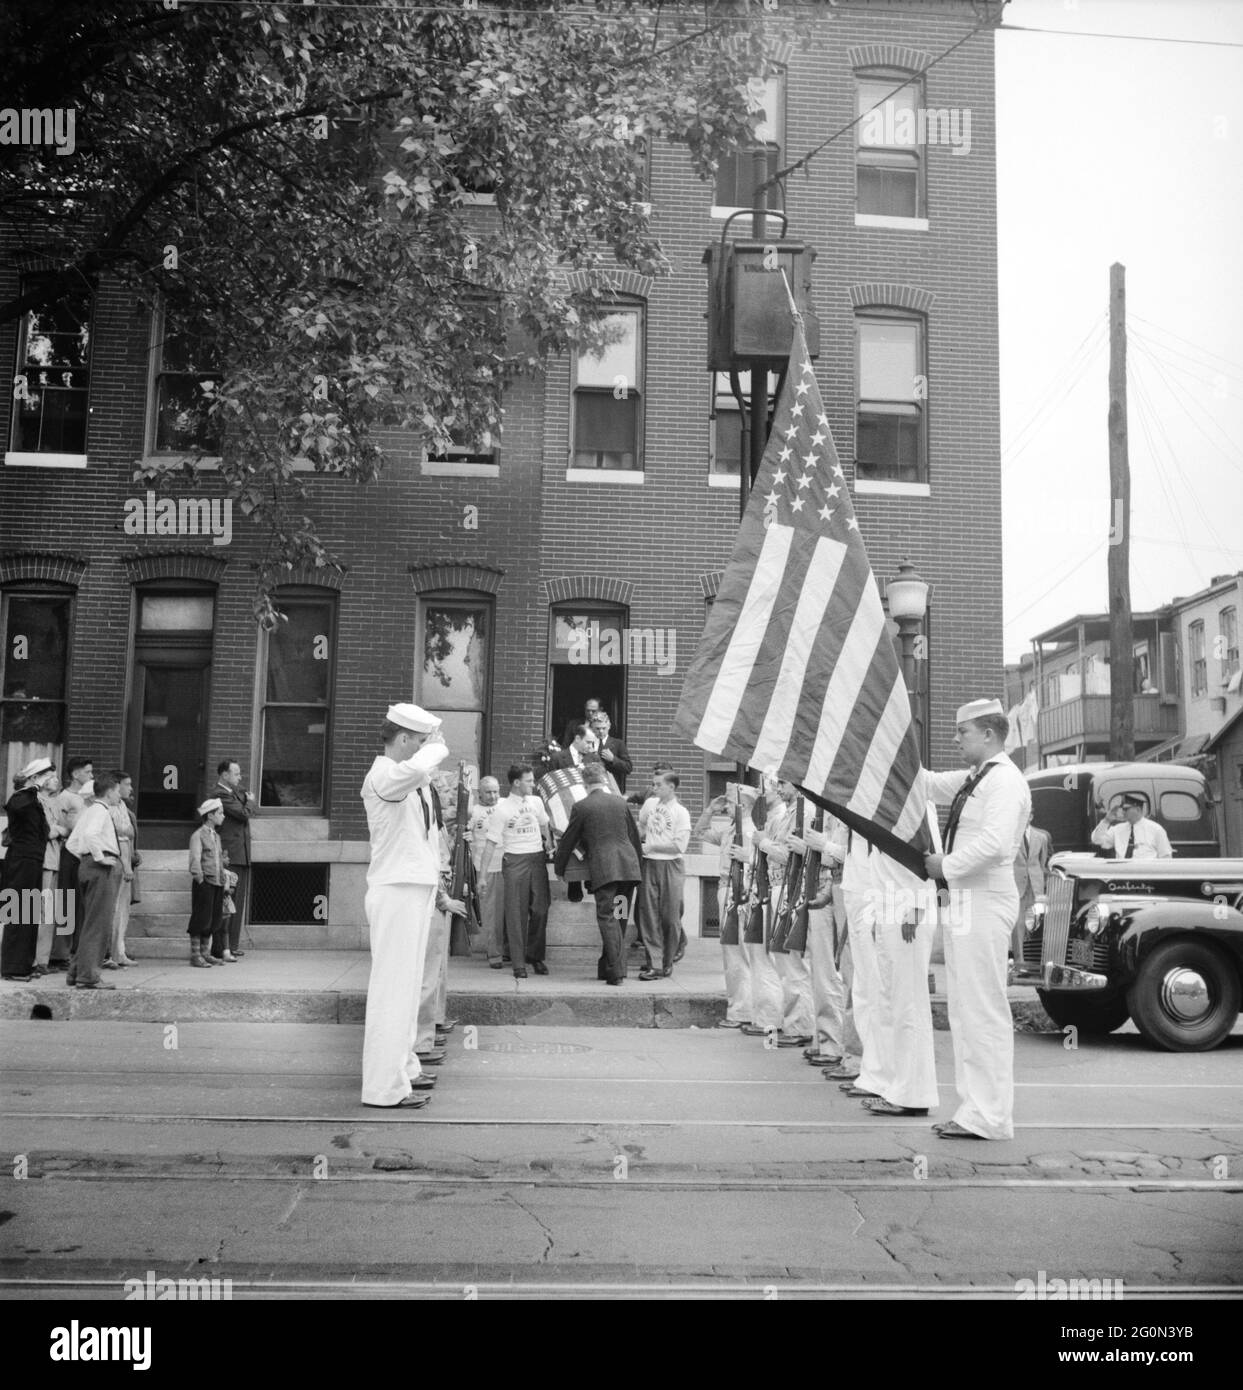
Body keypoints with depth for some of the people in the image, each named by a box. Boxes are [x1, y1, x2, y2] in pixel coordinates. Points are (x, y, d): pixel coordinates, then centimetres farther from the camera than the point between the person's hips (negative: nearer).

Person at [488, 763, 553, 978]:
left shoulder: (536, 802, 10)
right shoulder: (502, 809, -4)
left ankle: (535, 956, 19)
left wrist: (548, 840, 11)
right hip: (515, 860, -4)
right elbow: (492, 843, -4)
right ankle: (518, 963, 2)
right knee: (517, 912, -3)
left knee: (540, 909, 2)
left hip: (537, 858, 4)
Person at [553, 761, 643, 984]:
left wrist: (559, 869, 23)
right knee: (620, 919, 13)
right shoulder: (620, 803, 14)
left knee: (608, 918, -5)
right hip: (629, 866, 5)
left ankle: (616, 972, -14)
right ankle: (606, 967, 23)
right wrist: (639, 869, 30)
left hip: (603, 867, -5)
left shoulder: (581, 807, 1)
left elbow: (568, 840, 9)